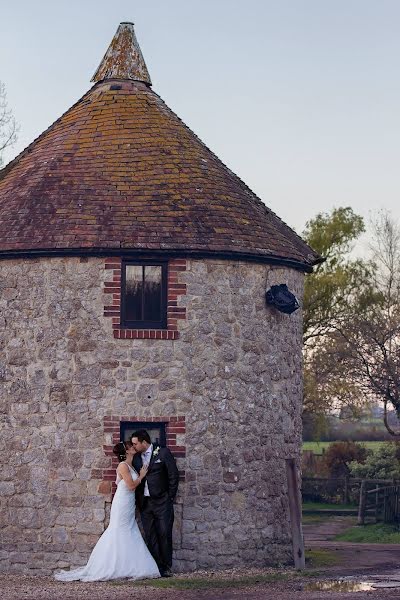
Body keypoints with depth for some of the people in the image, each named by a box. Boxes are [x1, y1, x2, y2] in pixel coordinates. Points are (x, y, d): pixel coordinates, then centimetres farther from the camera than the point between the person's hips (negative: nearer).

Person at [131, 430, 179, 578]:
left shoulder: (163, 453, -5)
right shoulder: (136, 458, 9)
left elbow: (174, 475, -3)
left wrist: (170, 498, -3)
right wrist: (138, 501, 6)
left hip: (162, 501, -4)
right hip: (145, 503, 4)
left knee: (164, 534, -4)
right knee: (150, 536, 2)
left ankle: (166, 567, 4)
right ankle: (155, 567, 6)